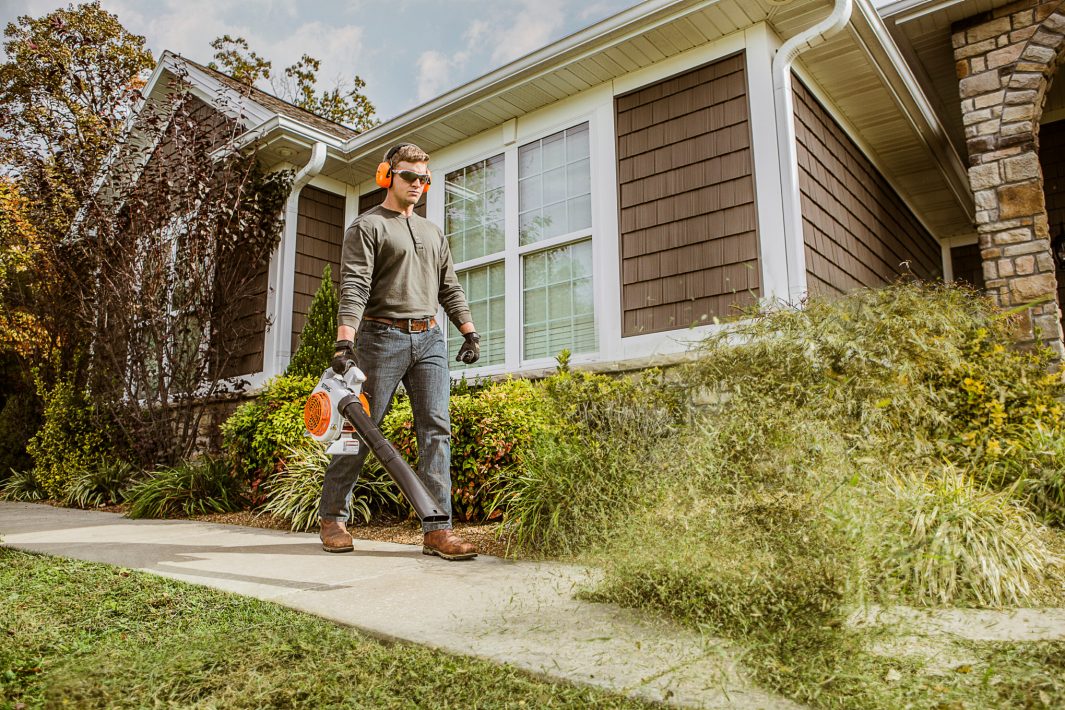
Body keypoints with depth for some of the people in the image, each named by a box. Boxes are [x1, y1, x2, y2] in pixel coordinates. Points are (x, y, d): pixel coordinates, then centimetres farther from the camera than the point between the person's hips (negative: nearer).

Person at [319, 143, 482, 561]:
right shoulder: (367, 226, 3)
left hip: (430, 339, 5)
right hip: (382, 337, -5)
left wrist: (469, 331, 12)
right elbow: (354, 286, -11)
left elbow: (450, 288, 23)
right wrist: (344, 340, -23)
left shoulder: (433, 233, 24)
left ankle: (437, 530, -5)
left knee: (436, 429, -5)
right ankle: (332, 518, 17)